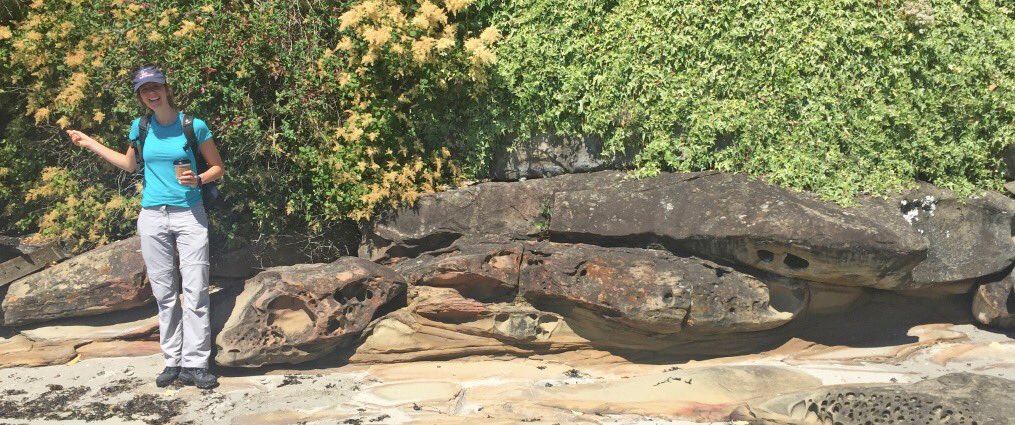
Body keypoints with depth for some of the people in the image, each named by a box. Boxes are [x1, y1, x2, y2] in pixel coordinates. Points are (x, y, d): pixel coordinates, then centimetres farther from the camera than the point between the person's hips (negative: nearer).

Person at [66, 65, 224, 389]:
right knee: (164, 294, 7)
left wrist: (198, 180, -15)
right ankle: (173, 361, 14)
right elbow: (130, 165, 25)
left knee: (195, 292, -7)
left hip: (189, 215, -3)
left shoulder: (194, 126, -3)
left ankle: (194, 365, -4)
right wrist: (90, 144, 25)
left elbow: (218, 168, 5)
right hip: (152, 216, 3)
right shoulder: (140, 128, 7)